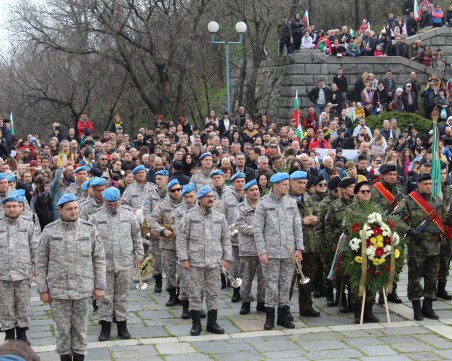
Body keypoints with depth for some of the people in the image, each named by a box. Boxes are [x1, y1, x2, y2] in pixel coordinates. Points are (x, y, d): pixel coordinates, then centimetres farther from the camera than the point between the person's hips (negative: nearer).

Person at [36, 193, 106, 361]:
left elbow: (99, 259, 4)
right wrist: (42, 289, 0)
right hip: (58, 290, -1)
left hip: (84, 290, 1)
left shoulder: (89, 229, 1)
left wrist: (100, 286, 2)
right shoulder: (49, 231, -2)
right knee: (63, 328, 8)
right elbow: (41, 263, 3)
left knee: (80, 328, 10)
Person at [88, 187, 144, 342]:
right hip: (104, 264, -2)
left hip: (124, 263, 2)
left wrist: (138, 254, 13)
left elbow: (136, 235, 14)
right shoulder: (96, 217, -3)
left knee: (122, 295, 9)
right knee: (105, 296, 3)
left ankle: (122, 325, 18)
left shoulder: (128, 214, 4)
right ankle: (105, 326, 12)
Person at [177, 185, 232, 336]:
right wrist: (183, 258, -8)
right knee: (196, 293, 2)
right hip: (196, 261, -3)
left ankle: (212, 323, 17)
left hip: (214, 261, 3)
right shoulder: (190, 216, -2)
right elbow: (181, 238, -2)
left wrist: (227, 258, 7)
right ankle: (196, 324, 10)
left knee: (213, 293, 8)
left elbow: (225, 239, 13)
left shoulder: (220, 217, 9)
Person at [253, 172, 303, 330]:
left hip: (289, 252, 3)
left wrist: (299, 248, 4)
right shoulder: (263, 204, -3)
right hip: (271, 252, -3)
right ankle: (270, 316, 9)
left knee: (286, 284, 7)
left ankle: (283, 315, 16)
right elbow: (258, 229, -4)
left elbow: (297, 227, 10)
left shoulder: (291, 203, 8)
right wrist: (262, 251, -10)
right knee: (271, 284, 0)